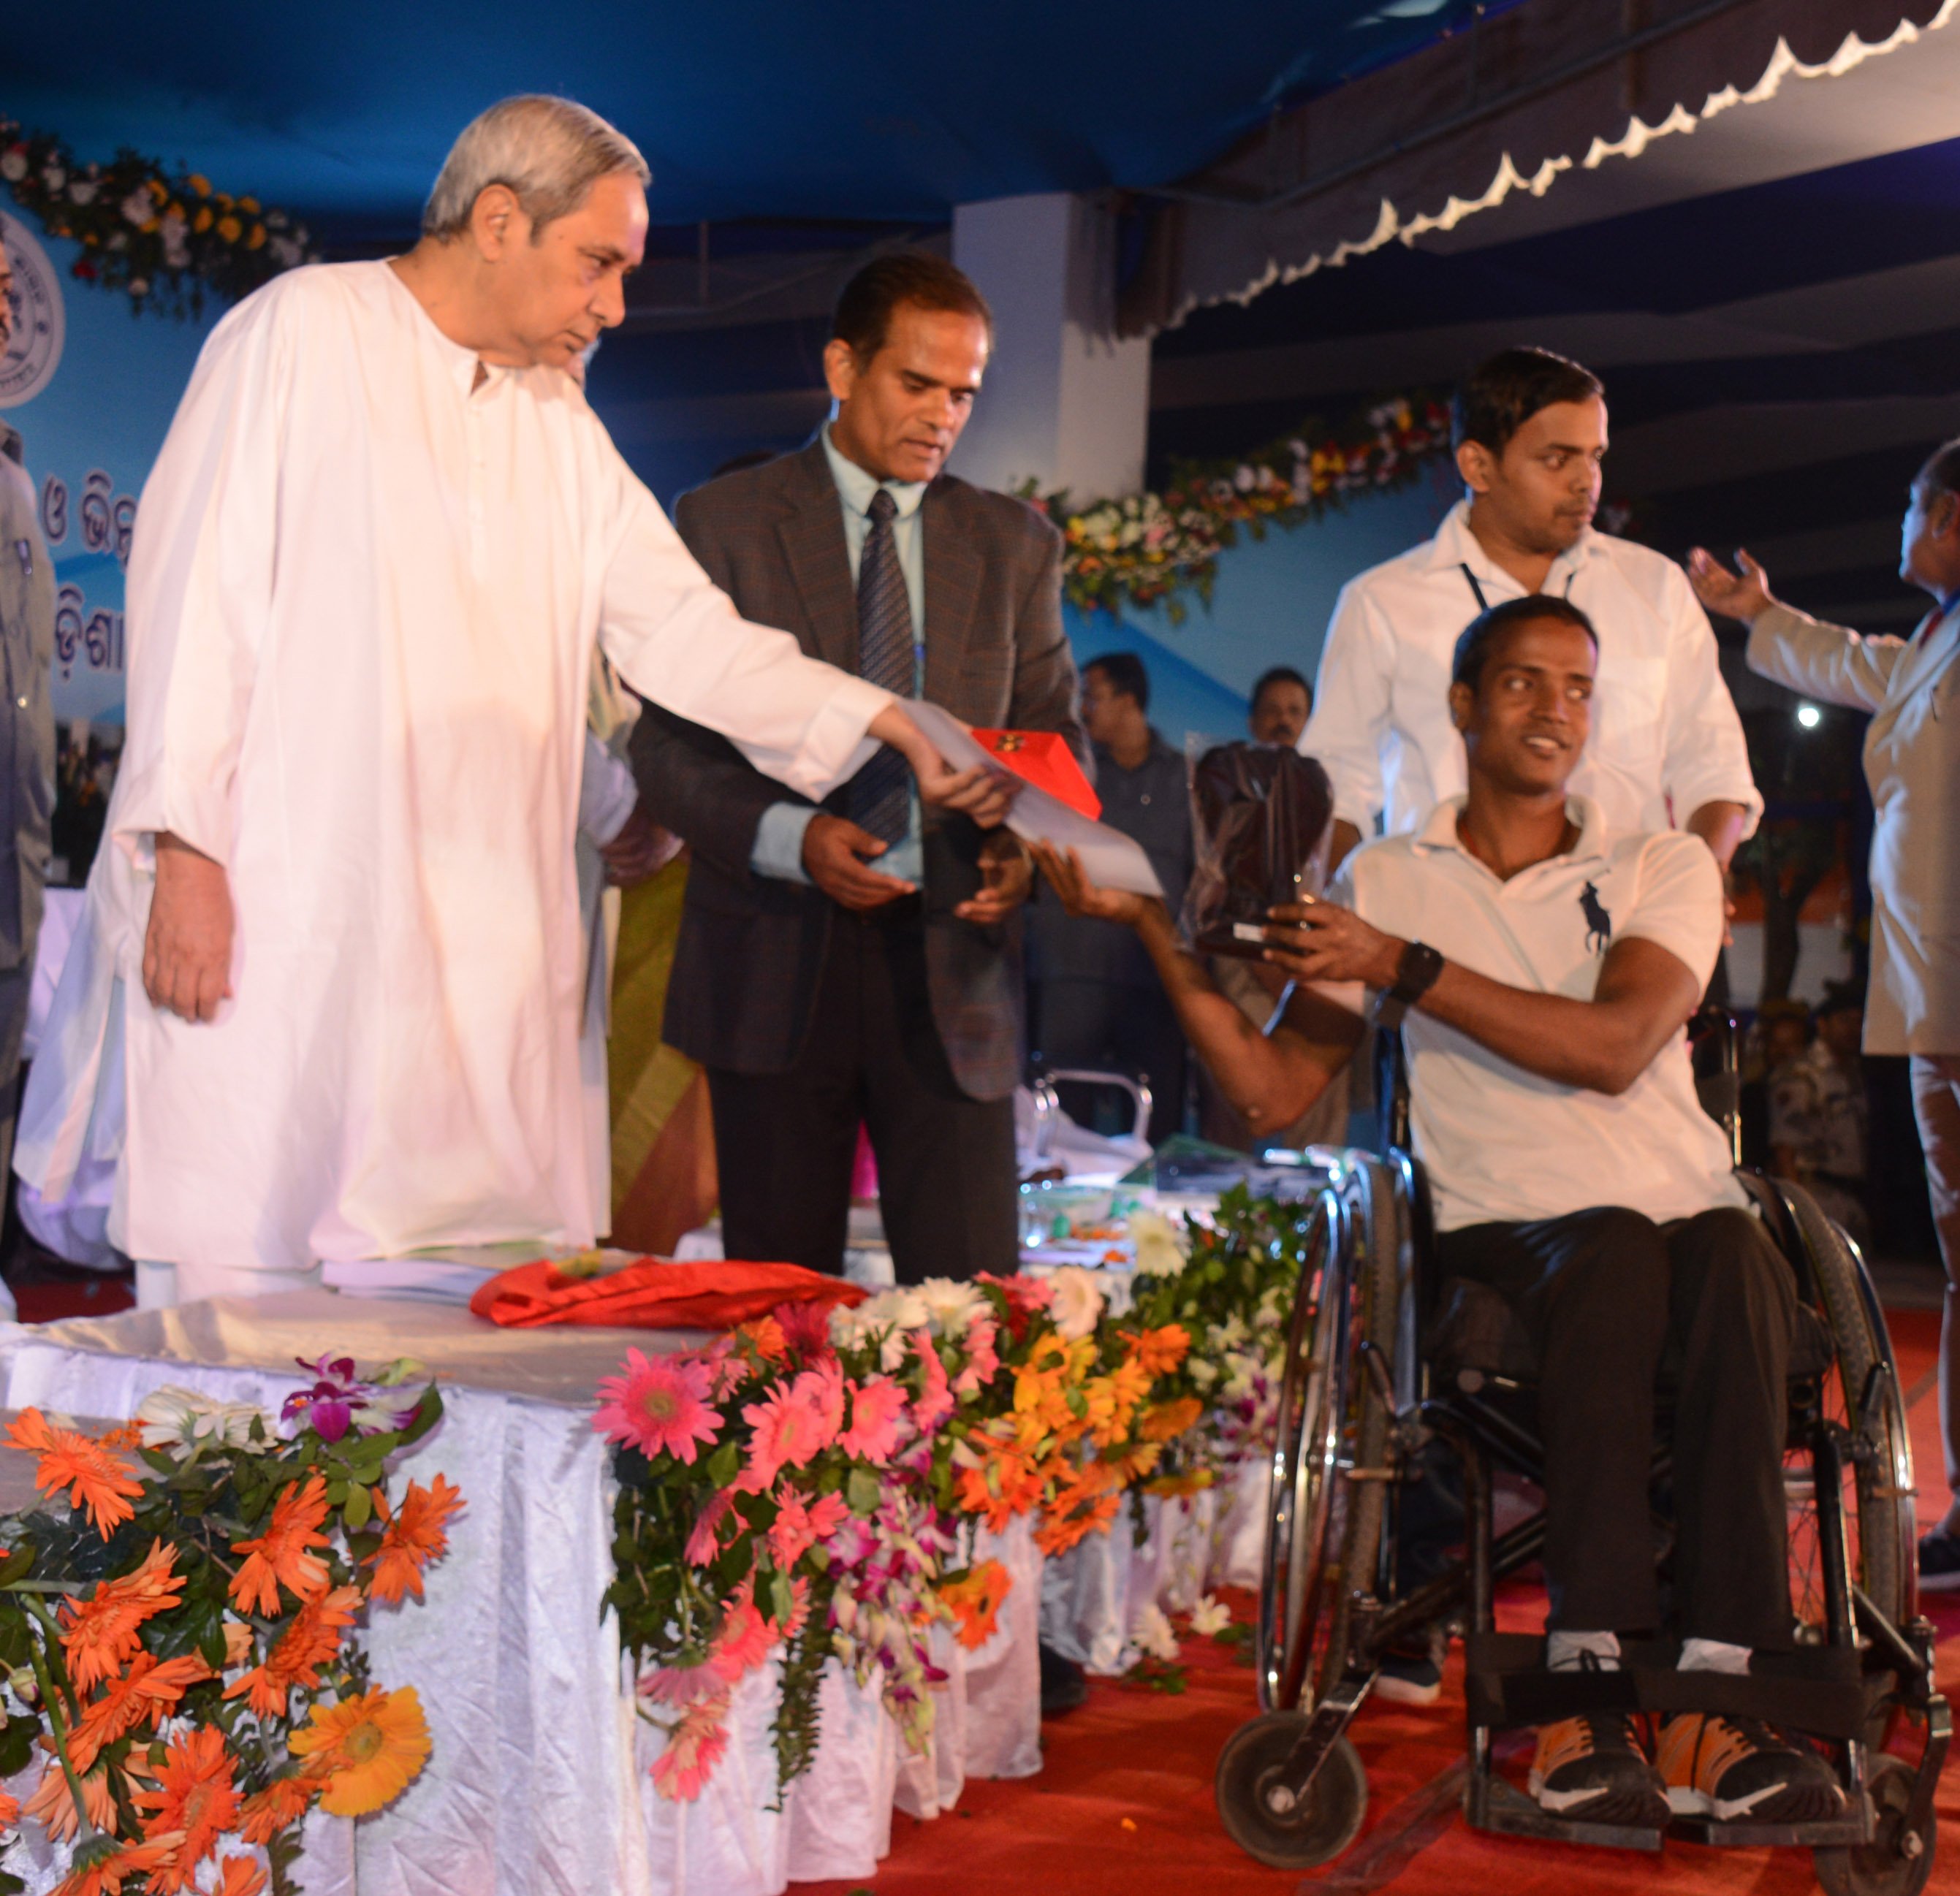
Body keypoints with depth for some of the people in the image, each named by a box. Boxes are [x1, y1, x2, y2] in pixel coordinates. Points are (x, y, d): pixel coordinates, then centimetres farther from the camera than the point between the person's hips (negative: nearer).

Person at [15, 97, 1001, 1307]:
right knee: (238, 1287, -4)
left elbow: (686, 632, 12)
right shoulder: (302, 334, 0)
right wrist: (185, 848, -12)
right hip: (271, 920, -5)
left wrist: (886, 724, 0)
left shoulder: (560, 425, 17)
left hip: (479, 954, 6)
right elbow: (197, 591, -5)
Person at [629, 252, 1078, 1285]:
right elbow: (667, 745, 0)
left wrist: (1023, 846, -8)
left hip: (951, 963, 2)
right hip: (777, 964, -1)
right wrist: (789, 837, -18)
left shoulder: (1014, 543, 13)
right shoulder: (721, 522, 4)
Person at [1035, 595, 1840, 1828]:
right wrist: (1155, 927, 1)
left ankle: (1716, 1701, -40)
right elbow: (1272, 1092, 9)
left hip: (1688, 1213, 1)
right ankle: (1593, 1683, -41)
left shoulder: (1664, 868, 12)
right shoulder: (1388, 882, 15)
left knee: (1735, 1258, -36)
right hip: (1506, 1235, -1)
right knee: (1616, 1253, -36)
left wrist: (1403, 968, -13)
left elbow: (1616, 1046, -8)